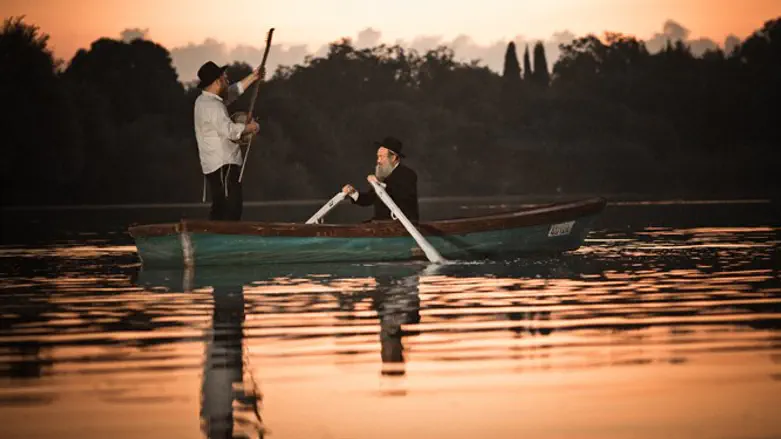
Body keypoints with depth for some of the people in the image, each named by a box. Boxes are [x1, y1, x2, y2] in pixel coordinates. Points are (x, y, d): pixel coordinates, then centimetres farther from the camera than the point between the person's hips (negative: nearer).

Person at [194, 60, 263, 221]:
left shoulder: (204, 100, 16)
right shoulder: (212, 106, -17)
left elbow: (234, 91, 29)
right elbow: (229, 130, -26)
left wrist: (253, 77, 31)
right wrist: (250, 127, -10)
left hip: (215, 166, 11)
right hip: (223, 166, -11)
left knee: (220, 210, 11)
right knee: (232, 208, -14)